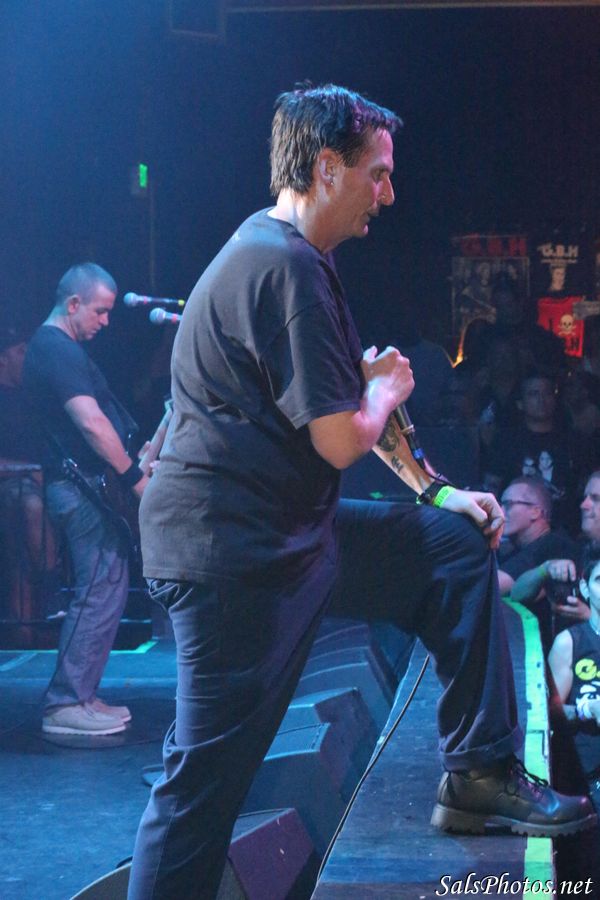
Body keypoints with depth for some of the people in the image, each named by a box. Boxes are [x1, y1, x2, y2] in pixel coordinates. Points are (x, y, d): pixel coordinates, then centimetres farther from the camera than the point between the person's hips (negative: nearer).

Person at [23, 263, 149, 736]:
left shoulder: (55, 346, 19)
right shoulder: (58, 349, -15)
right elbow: (92, 423, -24)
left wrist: (135, 462, 20)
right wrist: (136, 478, -21)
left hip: (87, 485, 11)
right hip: (81, 486, -11)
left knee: (107, 587, 12)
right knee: (101, 593, -10)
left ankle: (80, 694, 17)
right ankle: (66, 705, -7)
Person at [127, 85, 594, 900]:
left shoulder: (294, 259, 14)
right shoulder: (282, 267, -21)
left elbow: (354, 397, 22)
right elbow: (342, 440, -22)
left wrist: (433, 489, 17)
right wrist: (387, 386, 0)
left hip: (291, 528, 10)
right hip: (229, 549, -10)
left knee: (457, 545, 13)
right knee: (206, 776, -6)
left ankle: (480, 773, 14)